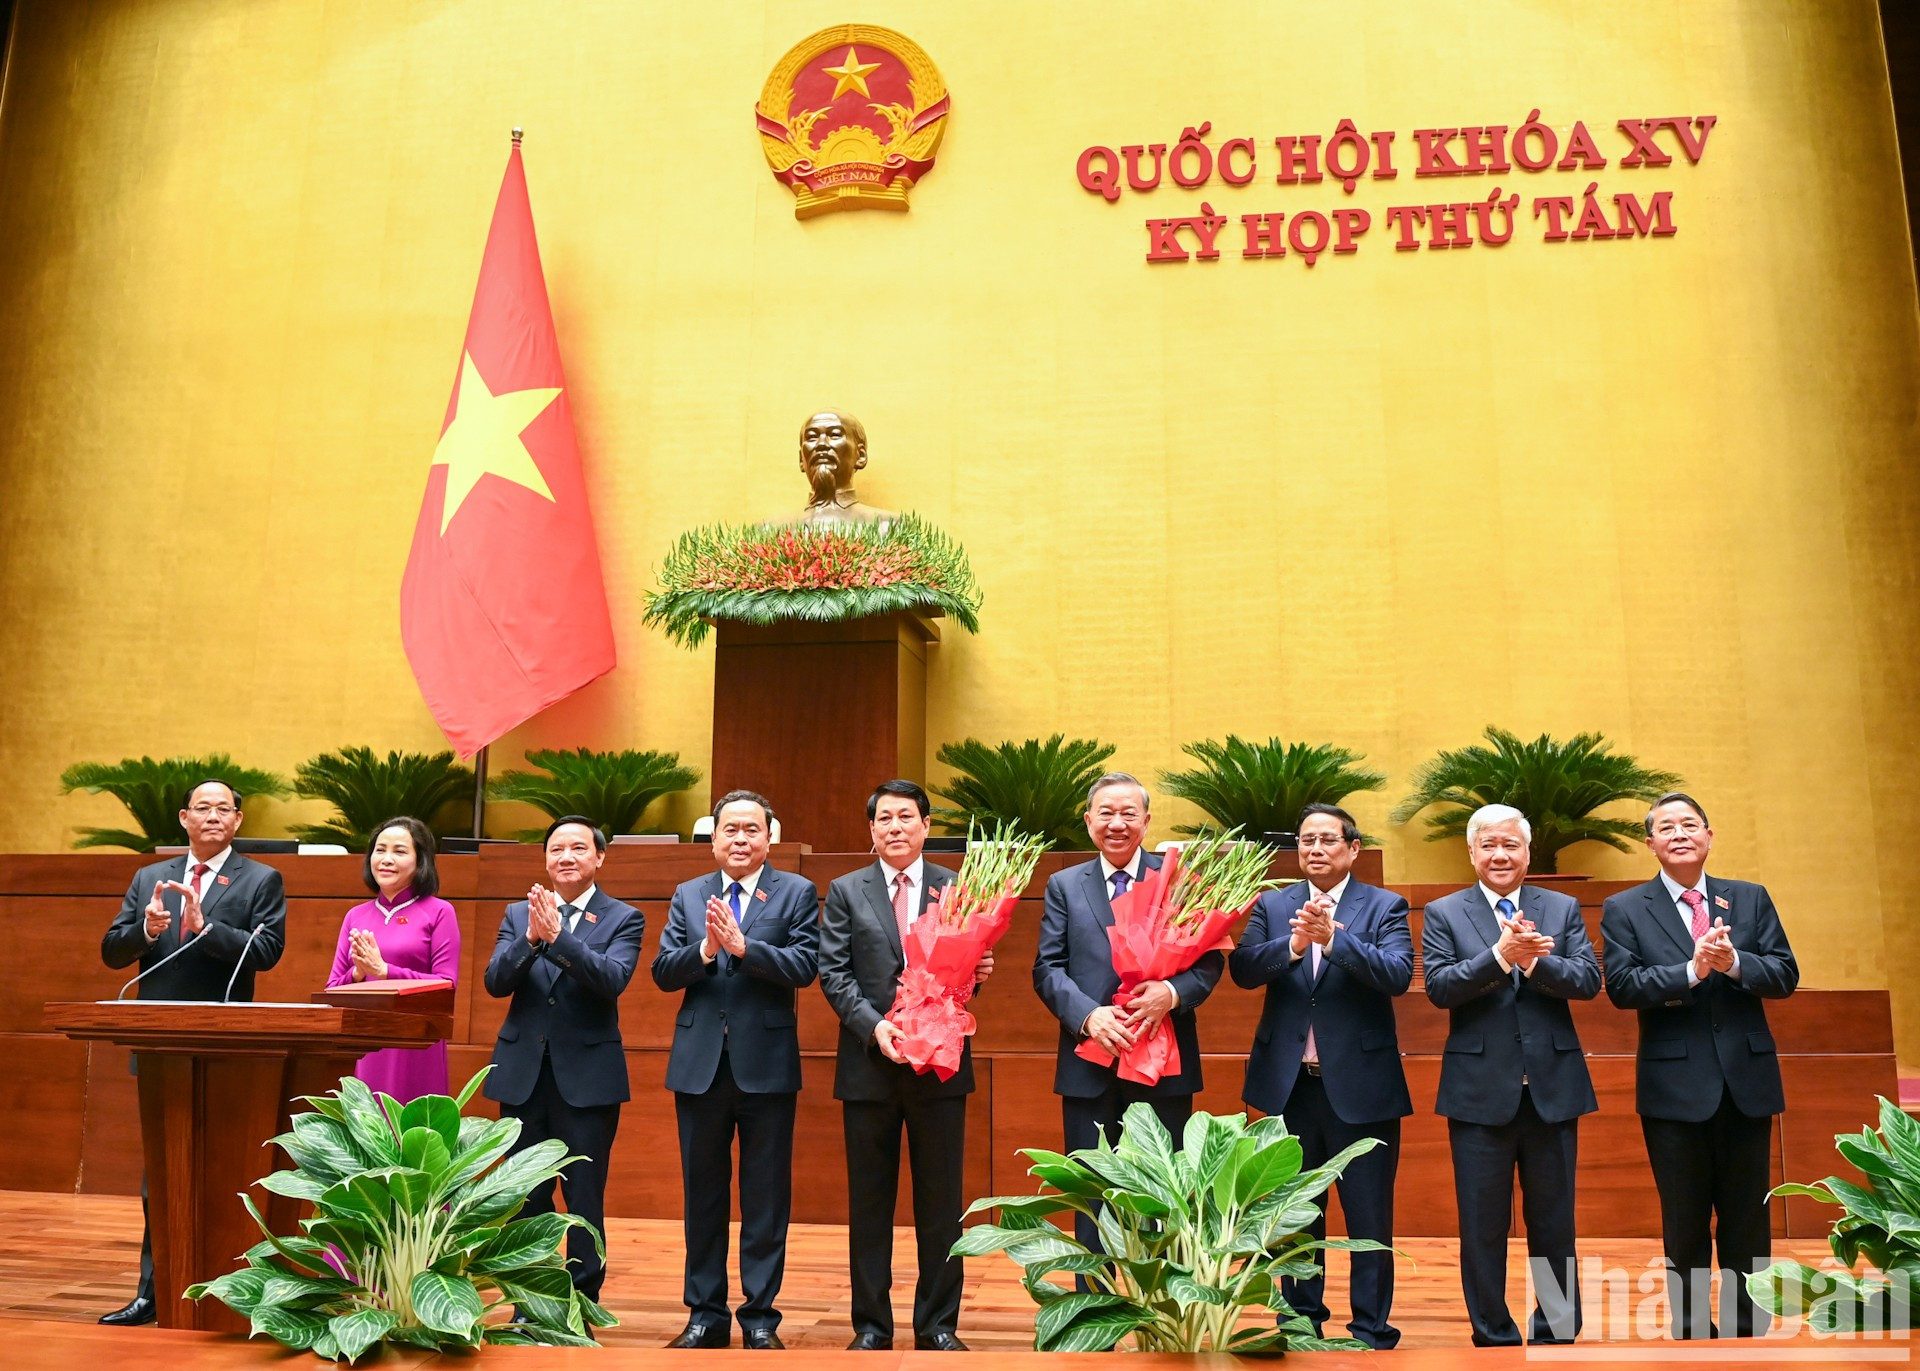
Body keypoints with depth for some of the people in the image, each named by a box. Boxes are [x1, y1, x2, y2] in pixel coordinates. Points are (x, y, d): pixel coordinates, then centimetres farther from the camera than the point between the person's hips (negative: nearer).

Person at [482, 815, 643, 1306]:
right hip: (523, 1073, 3)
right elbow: (495, 982, -4)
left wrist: (557, 935, -26)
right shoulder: (518, 914, 9)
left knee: (584, 1198, 3)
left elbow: (613, 979, -18)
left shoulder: (623, 919, -1)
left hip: (587, 1075, -3)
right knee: (526, 1197, 11)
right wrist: (531, 937, -21)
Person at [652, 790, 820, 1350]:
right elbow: (663, 972, 1)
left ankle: (760, 1315, 17)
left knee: (766, 1197, 5)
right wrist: (704, 950, -17)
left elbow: (804, 965, -13)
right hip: (700, 1064, 3)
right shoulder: (688, 896, 10)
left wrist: (742, 945, -23)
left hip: (766, 1065, -3)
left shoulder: (796, 893, 1)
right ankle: (706, 1314, 25)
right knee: (702, 1193, 12)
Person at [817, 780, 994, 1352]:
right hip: (869, 1064, 0)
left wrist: (978, 972, -15)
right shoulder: (845, 892, 5)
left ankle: (938, 1325, 19)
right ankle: (871, 1324, 21)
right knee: (869, 1199, 9)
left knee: (940, 1200, 7)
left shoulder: (957, 888, 6)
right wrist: (873, 1026, -14)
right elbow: (833, 973, -1)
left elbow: (968, 967, 8)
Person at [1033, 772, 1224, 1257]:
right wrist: (1088, 1015, -15)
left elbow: (1210, 960, 0)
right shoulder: (1064, 886, 8)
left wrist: (1173, 992, -20)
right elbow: (1048, 968, 2)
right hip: (1089, 1065, 1)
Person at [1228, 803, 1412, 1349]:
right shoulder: (1272, 905, 6)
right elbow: (1242, 970, -9)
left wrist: (1332, 938, -28)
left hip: (1359, 1085, -2)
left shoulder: (1384, 907, 0)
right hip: (1288, 1082, 3)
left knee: (1369, 1216, 4)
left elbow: (1398, 974, -17)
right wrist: (1294, 943, -25)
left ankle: (1371, 1328, 18)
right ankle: (1301, 1319, 29)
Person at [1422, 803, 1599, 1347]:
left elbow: (1588, 980, -5)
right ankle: (1493, 1337, 20)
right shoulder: (1444, 913, 2)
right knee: (1483, 1224, 6)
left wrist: (1533, 960, -21)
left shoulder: (1564, 909, 7)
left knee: (1554, 1221, 12)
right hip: (1479, 1092, -1)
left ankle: (1557, 1332, 26)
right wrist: (1501, 954, -23)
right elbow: (1439, 987, -11)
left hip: (1552, 1089, 2)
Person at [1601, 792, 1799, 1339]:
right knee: (1685, 1221, 9)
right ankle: (1691, 1331, 23)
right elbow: (1621, 986, -12)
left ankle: (1748, 1330, 26)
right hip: (1675, 1085, -2)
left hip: (1747, 1081, 2)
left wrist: (1733, 962, -19)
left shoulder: (1751, 898, 6)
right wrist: (1692, 970, -24)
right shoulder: (1624, 909, -1)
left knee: (1748, 1218, 12)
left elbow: (1785, 975, -1)